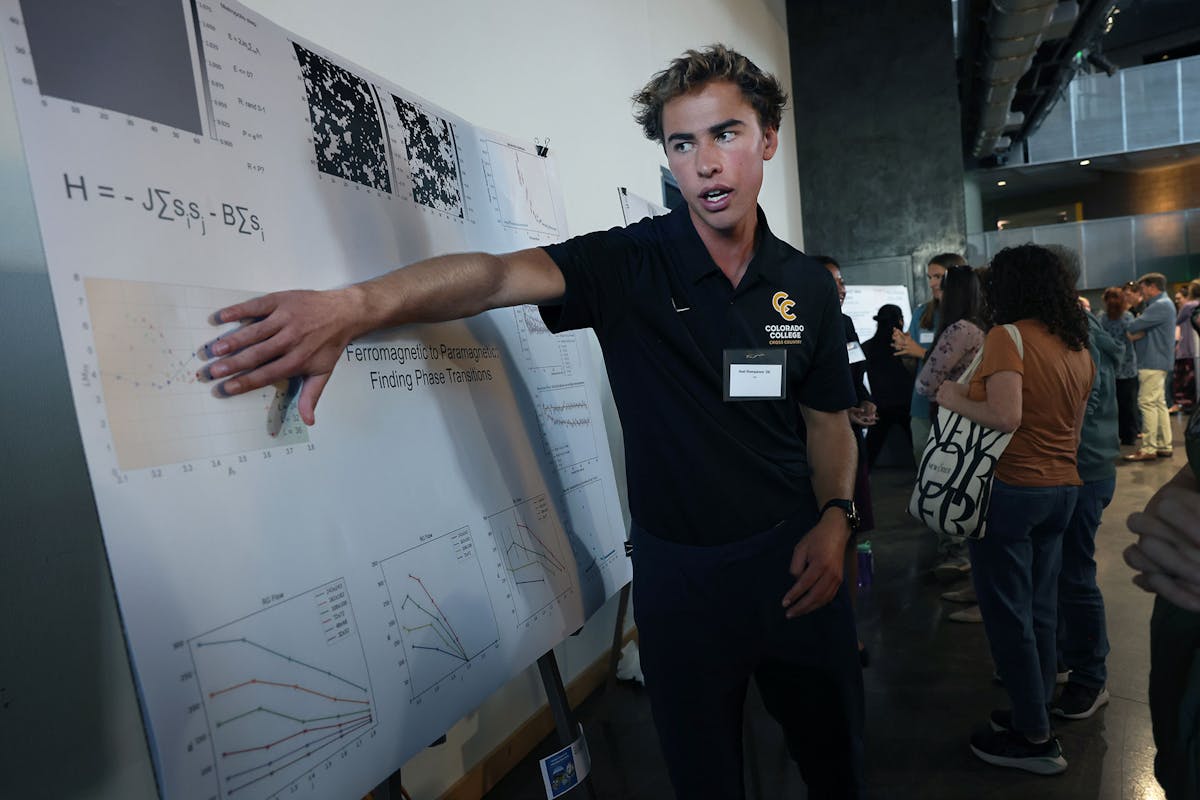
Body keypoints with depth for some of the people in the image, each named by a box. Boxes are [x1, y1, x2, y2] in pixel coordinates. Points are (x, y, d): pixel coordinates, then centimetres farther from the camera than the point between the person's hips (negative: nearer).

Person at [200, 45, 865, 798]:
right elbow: (498, 273, -29)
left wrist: (835, 517, -8)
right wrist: (354, 305, -45)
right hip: (678, 567, -2)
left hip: (792, 556, 3)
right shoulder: (629, 262, -12)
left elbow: (828, 418, 8)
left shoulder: (809, 284, -1)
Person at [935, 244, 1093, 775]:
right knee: (1040, 608, 16)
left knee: (1007, 612, 2)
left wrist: (954, 399, -11)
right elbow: (1073, 432, 16)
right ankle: (1036, 712, 28)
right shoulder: (1078, 347, 10)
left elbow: (1006, 416, -24)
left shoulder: (1007, 336, -13)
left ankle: (1034, 737, 11)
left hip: (1011, 489, -8)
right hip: (1062, 490, 8)